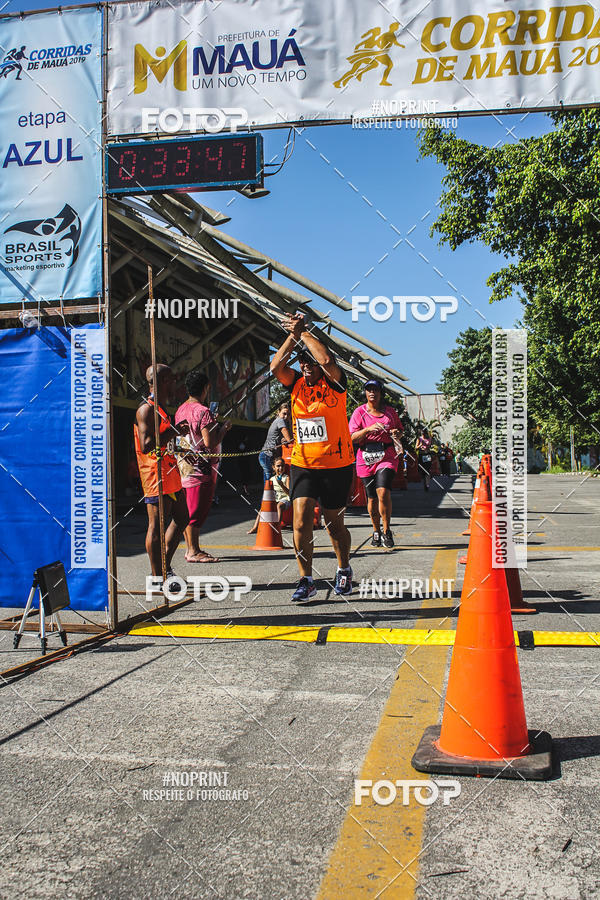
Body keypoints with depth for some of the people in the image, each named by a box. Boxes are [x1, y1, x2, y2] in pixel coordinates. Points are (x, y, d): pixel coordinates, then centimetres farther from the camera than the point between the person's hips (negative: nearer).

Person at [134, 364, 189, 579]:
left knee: (181, 518, 15)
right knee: (157, 525, -4)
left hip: (170, 474, 10)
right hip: (156, 476, -10)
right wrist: (174, 432, -18)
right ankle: (157, 578, 4)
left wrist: (177, 432, 16)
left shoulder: (159, 408, 18)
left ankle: (164, 567, 24)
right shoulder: (146, 409, -14)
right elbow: (146, 445, -23)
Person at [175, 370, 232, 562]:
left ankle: (191, 549, 20)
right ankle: (193, 552, 1)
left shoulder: (181, 410, 12)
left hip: (185, 465, 9)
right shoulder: (203, 411, -15)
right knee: (197, 510, -4)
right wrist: (224, 428, -5)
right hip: (201, 467, -9)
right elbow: (209, 442, -21)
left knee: (189, 510, 13)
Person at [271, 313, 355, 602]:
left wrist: (304, 332, -16)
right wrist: (293, 336, -13)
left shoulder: (334, 383, -5)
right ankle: (306, 580, 1)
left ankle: (344, 571, 33)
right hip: (302, 464, 3)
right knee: (301, 521, -11)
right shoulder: (296, 383, 7)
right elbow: (275, 366, -11)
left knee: (334, 524, 9)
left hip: (336, 464, -3)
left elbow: (327, 360, -25)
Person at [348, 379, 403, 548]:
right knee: (372, 498, 5)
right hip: (366, 458, 1)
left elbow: (400, 430, 22)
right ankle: (376, 531, 24)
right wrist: (368, 429, -20)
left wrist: (397, 434, -2)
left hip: (387, 456, 0)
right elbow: (353, 437, -3)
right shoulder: (359, 412, 4)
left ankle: (386, 531, -6)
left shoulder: (390, 411, 10)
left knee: (383, 492, -20)